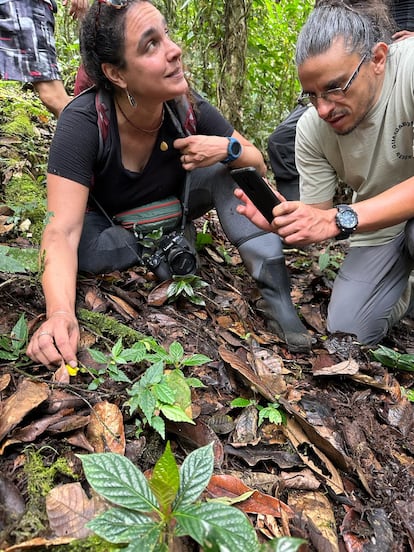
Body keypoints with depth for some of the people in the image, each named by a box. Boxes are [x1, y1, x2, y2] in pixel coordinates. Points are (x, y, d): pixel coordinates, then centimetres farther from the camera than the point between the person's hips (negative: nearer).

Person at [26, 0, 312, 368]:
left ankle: (277, 295, -22)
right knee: (82, 248, -36)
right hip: (107, 222, -2)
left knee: (235, 166, -20)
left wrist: (229, 149, -33)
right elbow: (62, 233, -39)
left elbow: (258, 163, -9)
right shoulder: (82, 122, -31)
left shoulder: (186, 106, -20)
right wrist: (61, 313, -57)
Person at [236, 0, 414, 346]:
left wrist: (339, 219, -42)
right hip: (377, 228, 4)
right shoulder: (311, 128, -14)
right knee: (348, 330, -9)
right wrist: (279, 221, -29)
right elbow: (316, 222, -9)